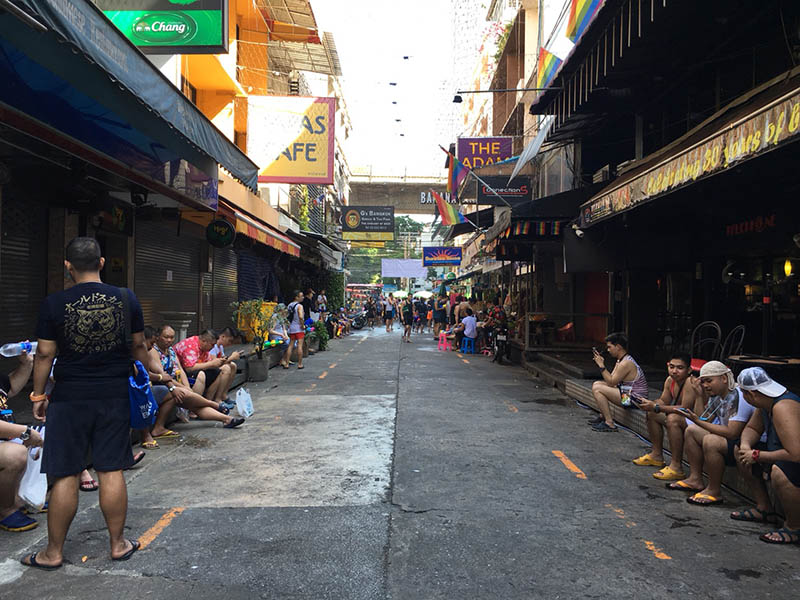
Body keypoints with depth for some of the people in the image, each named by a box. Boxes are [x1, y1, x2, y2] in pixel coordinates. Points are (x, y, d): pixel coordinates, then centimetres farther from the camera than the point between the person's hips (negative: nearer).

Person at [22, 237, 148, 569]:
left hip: (70, 399, -1)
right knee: (111, 471, 9)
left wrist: (38, 395, 8)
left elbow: (44, 354, -4)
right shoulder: (126, 298, -3)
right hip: (115, 396, 2)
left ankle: (53, 552, 20)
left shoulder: (55, 303, -8)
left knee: (65, 475, 7)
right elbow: (139, 346, 5)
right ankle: (118, 544, 20)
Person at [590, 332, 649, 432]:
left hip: (635, 399, -11)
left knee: (597, 389, -18)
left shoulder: (626, 363, -21)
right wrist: (601, 363, 2)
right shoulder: (620, 360, 12)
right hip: (627, 394, 11)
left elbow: (611, 382, -19)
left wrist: (601, 366, -14)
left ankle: (609, 424, -15)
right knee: (597, 384, 13)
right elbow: (611, 379, 8)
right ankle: (603, 416, 17)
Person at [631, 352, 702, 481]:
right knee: (652, 414, 13)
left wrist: (656, 407, -30)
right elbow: (663, 401, 10)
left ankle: (676, 467, -26)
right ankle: (656, 455, 23)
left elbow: (685, 409, -30)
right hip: (683, 419, 10)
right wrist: (650, 403, -12)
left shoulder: (690, 382, -25)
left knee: (673, 418, -34)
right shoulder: (670, 380, 1)